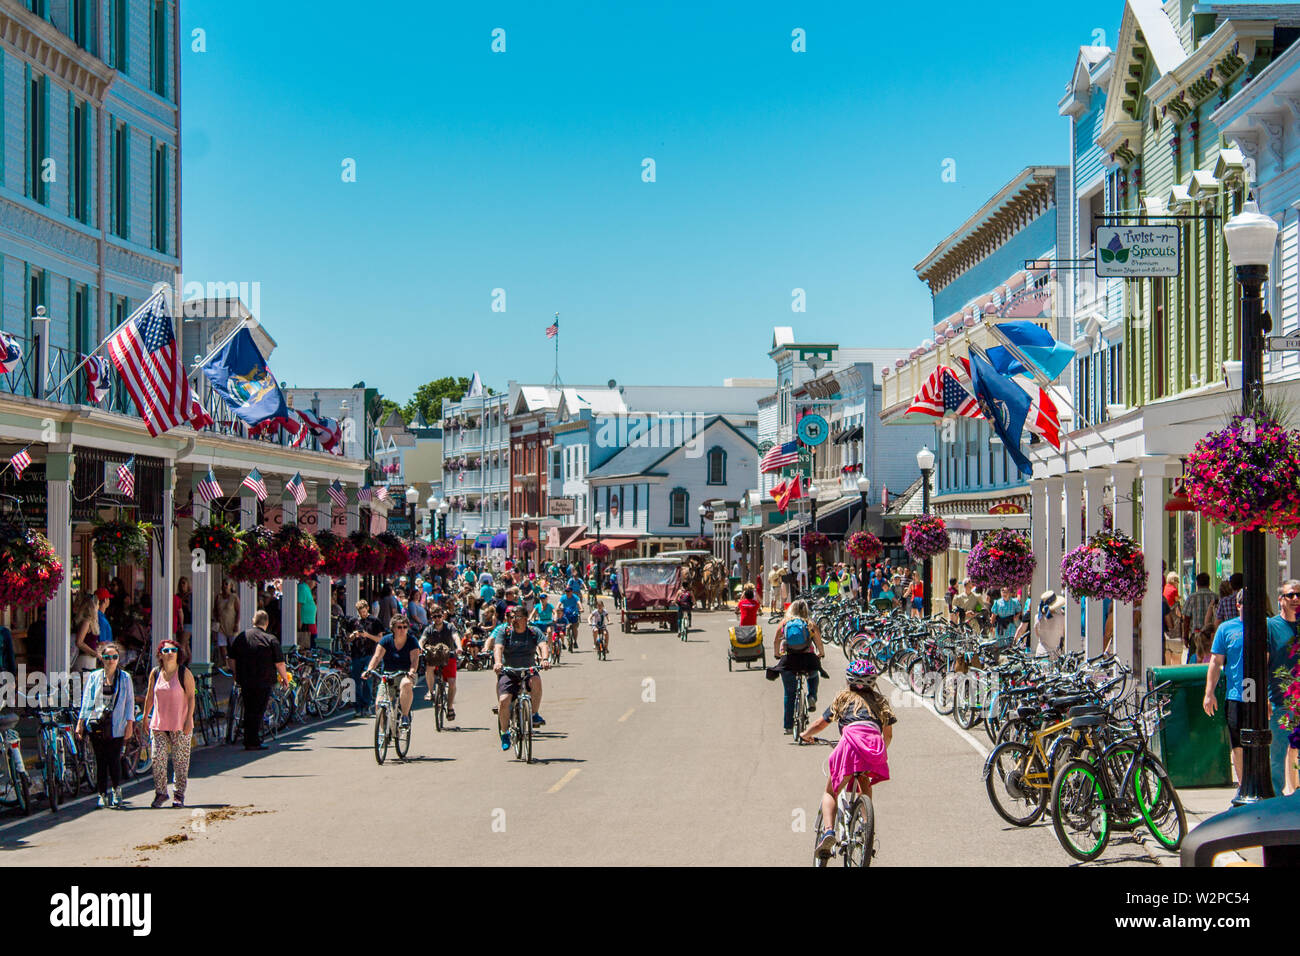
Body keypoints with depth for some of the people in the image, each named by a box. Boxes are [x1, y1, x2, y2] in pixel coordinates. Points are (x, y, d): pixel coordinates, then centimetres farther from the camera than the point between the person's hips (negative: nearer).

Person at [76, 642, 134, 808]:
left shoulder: (124, 678, 7)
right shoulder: (94, 677, 9)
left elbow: (129, 701, 6)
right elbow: (87, 701, 10)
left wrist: (130, 724, -1)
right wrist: (80, 723, 4)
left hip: (116, 726, -1)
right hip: (97, 725, 1)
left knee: (114, 760, -7)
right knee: (100, 761, 2)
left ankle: (116, 790, 13)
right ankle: (103, 794, 11)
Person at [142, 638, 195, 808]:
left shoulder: (184, 673, -4)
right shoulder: (155, 673, 4)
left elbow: (191, 697, -5)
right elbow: (150, 696, 14)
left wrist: (189, 719, -11)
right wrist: (145, 717, 15)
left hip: (180, 725, -3)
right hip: (158, 724, 3)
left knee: (180, 760, 2)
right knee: (157, 759, -2)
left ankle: (179, 795, 12)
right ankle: (160, 793, 10)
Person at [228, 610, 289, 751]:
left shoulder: (239, 637, 7)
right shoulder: (271, 639, -7)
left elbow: (232, 660, 12)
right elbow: (279, 663, -7)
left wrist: (237, 676, 24)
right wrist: (284, 677, 8)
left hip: (245, 681, 5)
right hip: (263, 681, -4)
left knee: (248, 711, 15)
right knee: (258, 711, 0)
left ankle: (248, 740, 20)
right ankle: (254, 742, -2)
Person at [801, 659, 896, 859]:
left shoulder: (843, 697, 28)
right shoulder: (880, 700, 33)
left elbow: (820, 724, 30)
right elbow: (888, 734, 32)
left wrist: (806, 735, 50)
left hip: (851, 740, -2)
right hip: (876, 743, 2)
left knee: (830, 792, 9)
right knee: (864, 783, 34)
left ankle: (828, 830, -17)